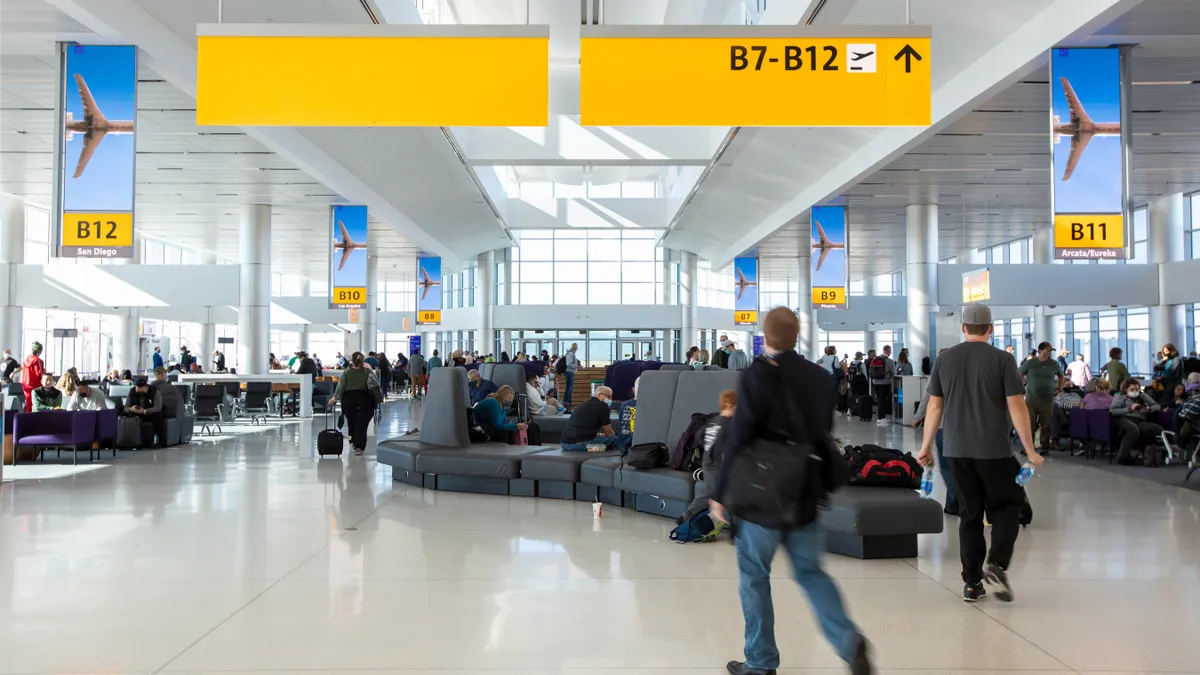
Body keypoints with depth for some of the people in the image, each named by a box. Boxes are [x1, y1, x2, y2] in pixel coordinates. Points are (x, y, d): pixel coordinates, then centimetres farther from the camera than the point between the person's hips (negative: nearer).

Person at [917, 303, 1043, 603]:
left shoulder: (945, 359, 5)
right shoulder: (1002, 359, -5)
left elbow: (934, 406, 7)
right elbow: (1016, 406, -8)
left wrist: (926, 447, 15)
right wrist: (1030, 451, -2)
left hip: (957, 450, 3)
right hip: (994, 450, -3)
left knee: (969, 513, 10)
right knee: (1007, 506, 12)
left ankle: (972, 583, 11)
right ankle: (996, 564, -7)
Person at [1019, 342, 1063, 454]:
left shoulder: (1054, 364, 3)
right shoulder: (1029, 363, -3)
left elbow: (1060, 376, 21)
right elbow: (1020, 374, 10)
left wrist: (1059, 388, 12)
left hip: (1047, 399, 1)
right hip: (1031, 398, -1)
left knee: (1045, 424, 5)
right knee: (1029, 423, -2)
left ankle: (1045, 446, 14)